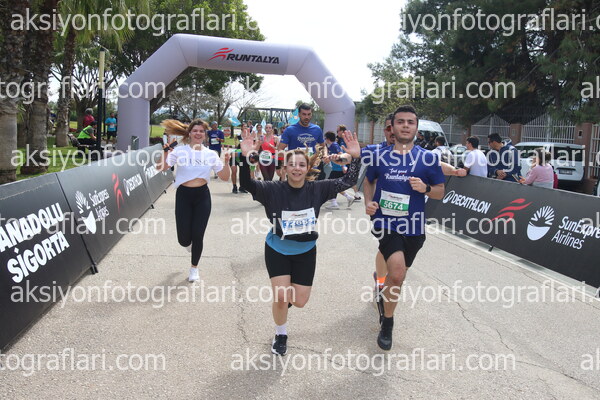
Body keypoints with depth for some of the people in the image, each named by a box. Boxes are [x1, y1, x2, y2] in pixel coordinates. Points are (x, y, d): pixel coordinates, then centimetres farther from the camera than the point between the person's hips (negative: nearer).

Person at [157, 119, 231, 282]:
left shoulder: (211, 154, 4)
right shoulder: (180, 151, -3)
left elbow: (225, 177, 3)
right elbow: (161, 167, -14)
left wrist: (226, 162, -13)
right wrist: (165, 153, -30)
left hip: (202, 196, 1)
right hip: (184, 195, -1)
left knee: (197, 236, 1)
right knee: (183, 239, -1)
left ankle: (194, 268, 26)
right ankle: (188, 243, 40)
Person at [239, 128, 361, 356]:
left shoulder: (317, 189, -11)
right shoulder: (273, 190, -16)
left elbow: (347, 182, -9)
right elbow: (247, 184, -26)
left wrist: (355, 158, -23)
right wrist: (246, 157, -41)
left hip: (305, 252, 2)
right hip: (277, 251, -2)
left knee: (299, 302, 5)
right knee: (281, 297, -11)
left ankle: (287, 292, 44)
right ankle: (281, 335, 19)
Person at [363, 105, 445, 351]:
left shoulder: (428, 158, -3)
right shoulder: (380, 155, -1)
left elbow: (440, 192, 4)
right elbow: (369, 181, 15)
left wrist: (425, 188, -17)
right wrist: (368, 202, -3)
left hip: (413, 227, 2)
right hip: (385, 222, -2)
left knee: (398, 276, 18)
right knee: (397, 273, -19)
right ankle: (387, 323, 3)